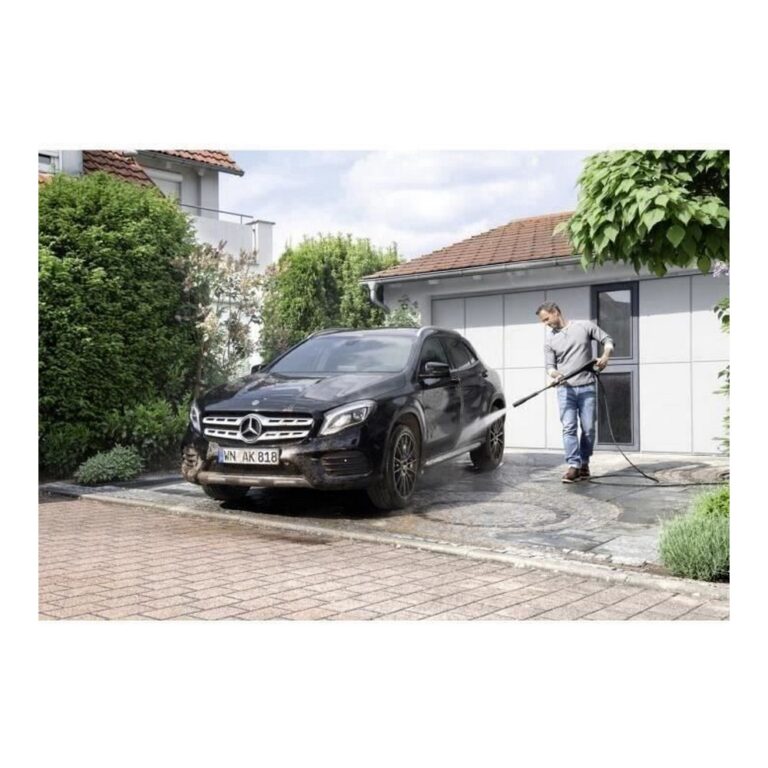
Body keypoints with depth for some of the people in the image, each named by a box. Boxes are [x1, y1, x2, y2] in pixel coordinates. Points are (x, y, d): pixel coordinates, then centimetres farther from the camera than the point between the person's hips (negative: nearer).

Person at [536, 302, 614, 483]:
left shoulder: (584, 326, 3)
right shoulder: (550, 340, 8)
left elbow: (607, 340, 7)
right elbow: (550, 366, 6)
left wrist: (605, 356, -12)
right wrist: (556, 374, -17)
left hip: (587, 388, -1)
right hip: (565, 389, 1)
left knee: (588, 429, 2)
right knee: (569, 428, -9)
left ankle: (584, 464, 16)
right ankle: (573, 465, -11)